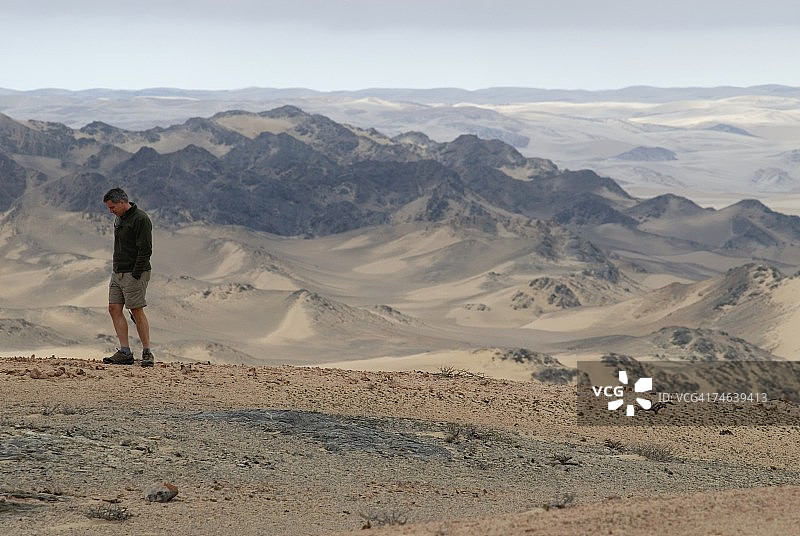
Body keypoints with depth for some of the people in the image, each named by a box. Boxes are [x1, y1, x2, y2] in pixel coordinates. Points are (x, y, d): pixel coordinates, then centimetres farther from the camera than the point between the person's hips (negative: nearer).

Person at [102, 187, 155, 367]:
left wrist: (136, 275, -20)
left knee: (137, 311, -7)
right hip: (118, 272, 9)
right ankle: (125, 352, 2)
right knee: (114, 309, 2)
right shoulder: (119, 219, 15)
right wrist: (117, 271, 14)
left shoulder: (140, 219, -14)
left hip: (134, 273, -9)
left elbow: (145, 250, -18)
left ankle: (147, 353, -1)